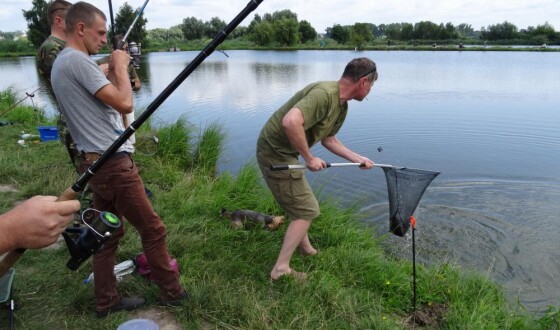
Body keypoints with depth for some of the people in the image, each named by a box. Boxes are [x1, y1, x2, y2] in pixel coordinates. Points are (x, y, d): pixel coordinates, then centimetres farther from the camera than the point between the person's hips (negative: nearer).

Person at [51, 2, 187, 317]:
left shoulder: (62, 63, 15)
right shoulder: (78, 61, -16)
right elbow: (124, 104, -21)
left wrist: (111, 72, 16)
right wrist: (120, 68, -7)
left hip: (94, 161, 10)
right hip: (113, 163, -10)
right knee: (153, 229, 2)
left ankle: (106, 301, 27)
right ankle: (172, 292, 16)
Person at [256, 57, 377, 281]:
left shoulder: (342, 106, 8)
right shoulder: (324, 94, -25)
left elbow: (328, 139, 20)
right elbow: (290, 122, -39)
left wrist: (356, 158, 16)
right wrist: (310, 158, -28)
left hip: (285, 152, 10)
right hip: (275, 154, -10)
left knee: (301, 202, 25)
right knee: (307, 210, -3)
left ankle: (306, 248, 45)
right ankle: (281, 268, 5)